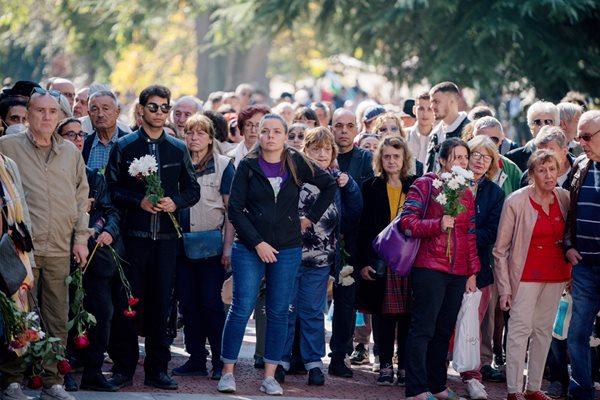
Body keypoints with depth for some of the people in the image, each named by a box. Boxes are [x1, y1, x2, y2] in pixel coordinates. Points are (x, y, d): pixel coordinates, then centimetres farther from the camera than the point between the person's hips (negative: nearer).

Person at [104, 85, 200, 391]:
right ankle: (123, 368, 5)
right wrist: (139, 202, -14)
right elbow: (111, 188, 0)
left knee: (160, 303, 4)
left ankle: (157, 369, 11)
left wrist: (175, 202, -7)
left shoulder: (178, 149, 12)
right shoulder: (124, 146, 3)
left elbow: (193, 190, 13)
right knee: (128, 302, -2)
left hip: (166, 236, 2)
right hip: (133, 235, -2)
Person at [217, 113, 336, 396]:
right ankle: (227, 372, 2)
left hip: (287, 250, 2)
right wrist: (257, 243, -11)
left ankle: (270, 376, 7)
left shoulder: (296, 164, 3)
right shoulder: (247, 166, -1)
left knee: (278, 312, 3)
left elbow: (329, 185, 14)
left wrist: (311, 218, 8)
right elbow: (235, 209, -4)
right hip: (249, 249, -2)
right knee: (241, 308, -5)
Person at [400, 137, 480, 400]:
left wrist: (472, 272, 14)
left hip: (458, 273, 6)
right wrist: (438, 225, -20)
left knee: (444, 330, 8)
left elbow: (470, 235, 17)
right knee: (423, 328, -7)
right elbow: (407, 222, -8)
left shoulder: (466, 193, 15)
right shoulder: (424, 185, -1)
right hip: (429, 268, -6)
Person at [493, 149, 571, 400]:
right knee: (520, 329, -9)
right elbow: (501, 249, -7)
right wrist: (504, 286, -10)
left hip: (556, 275, 5)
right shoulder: (516, 202, -10)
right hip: (527, 274, -5)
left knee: (544, 330, 7)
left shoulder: (565, 199, 2)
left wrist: (571, 275, 7)